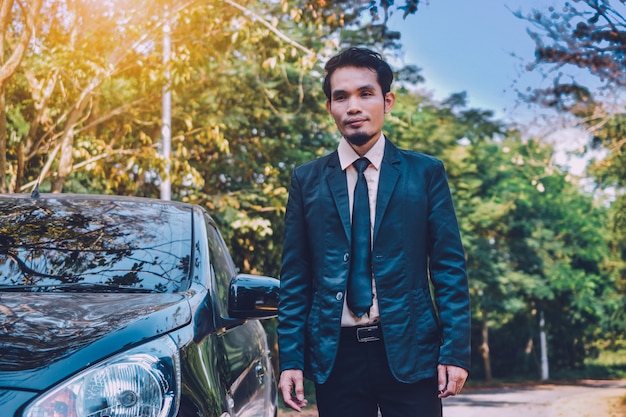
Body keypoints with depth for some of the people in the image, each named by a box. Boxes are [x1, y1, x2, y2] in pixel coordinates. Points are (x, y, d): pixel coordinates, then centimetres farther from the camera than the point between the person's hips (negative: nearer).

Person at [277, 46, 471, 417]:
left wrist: (456, 351, -6)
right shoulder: (307, 180, 8)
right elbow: (295, 279, 7)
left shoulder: (426, 173, 4)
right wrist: (290, 359, 0)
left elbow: (450, 268, 1)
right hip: (335, 355, 1)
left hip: (409, 351, -1)